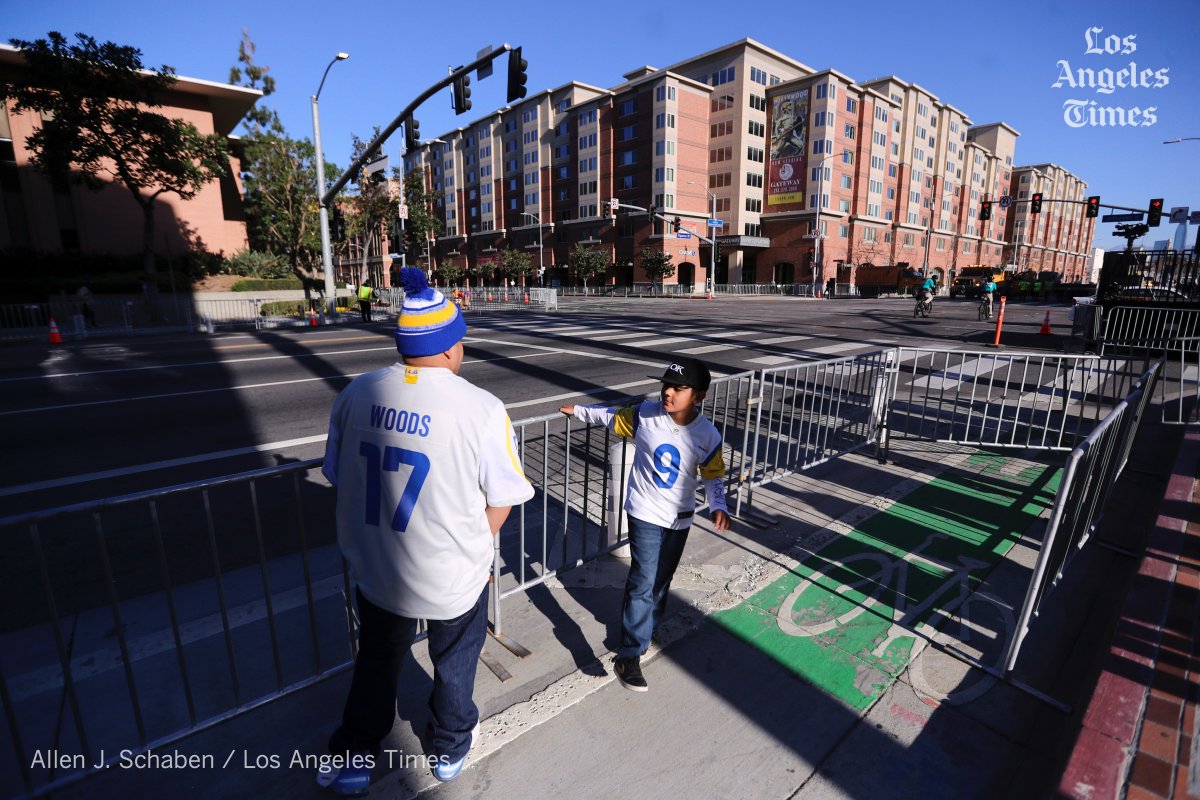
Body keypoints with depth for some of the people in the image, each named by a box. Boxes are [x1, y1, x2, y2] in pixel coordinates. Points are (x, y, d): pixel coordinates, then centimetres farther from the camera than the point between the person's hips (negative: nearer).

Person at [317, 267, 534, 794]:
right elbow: (502, 500, -13)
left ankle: (352, 757, 47)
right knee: (454, 663, 25)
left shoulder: (356, 393, -11)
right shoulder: (482, 409, -23)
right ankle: (449, 749, 48)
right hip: (453, 575, -3)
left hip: (375, 569, 3)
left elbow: (340, 477, 2)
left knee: (376, 662, 29)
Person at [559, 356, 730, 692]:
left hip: (680, 519, 3)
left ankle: (642, 634, 41)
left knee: (660, 583, 17)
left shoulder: (707, 435, -13)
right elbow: (613, 418, 5)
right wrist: (579, 411, 12)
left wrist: (718, 506, -15)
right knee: (643, 583, -6)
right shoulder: (645, 414, -15)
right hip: (645, 514, -2)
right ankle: (629, 656, 5)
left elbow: (713, 476, 0)